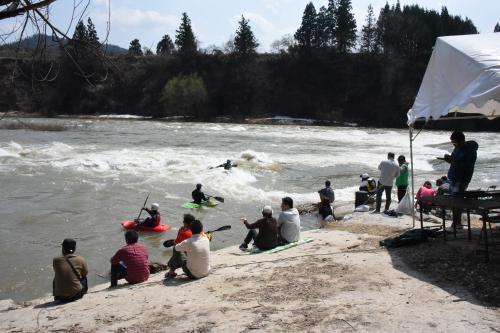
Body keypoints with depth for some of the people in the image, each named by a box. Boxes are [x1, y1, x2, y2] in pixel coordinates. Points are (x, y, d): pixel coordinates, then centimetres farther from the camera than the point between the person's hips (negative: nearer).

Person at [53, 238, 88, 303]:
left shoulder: (56, 260, -8)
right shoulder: (80, 260, -10)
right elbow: (85, 274, 9)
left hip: (60, 297, 1)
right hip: (75, 295, -1)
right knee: (84, 279, 28)